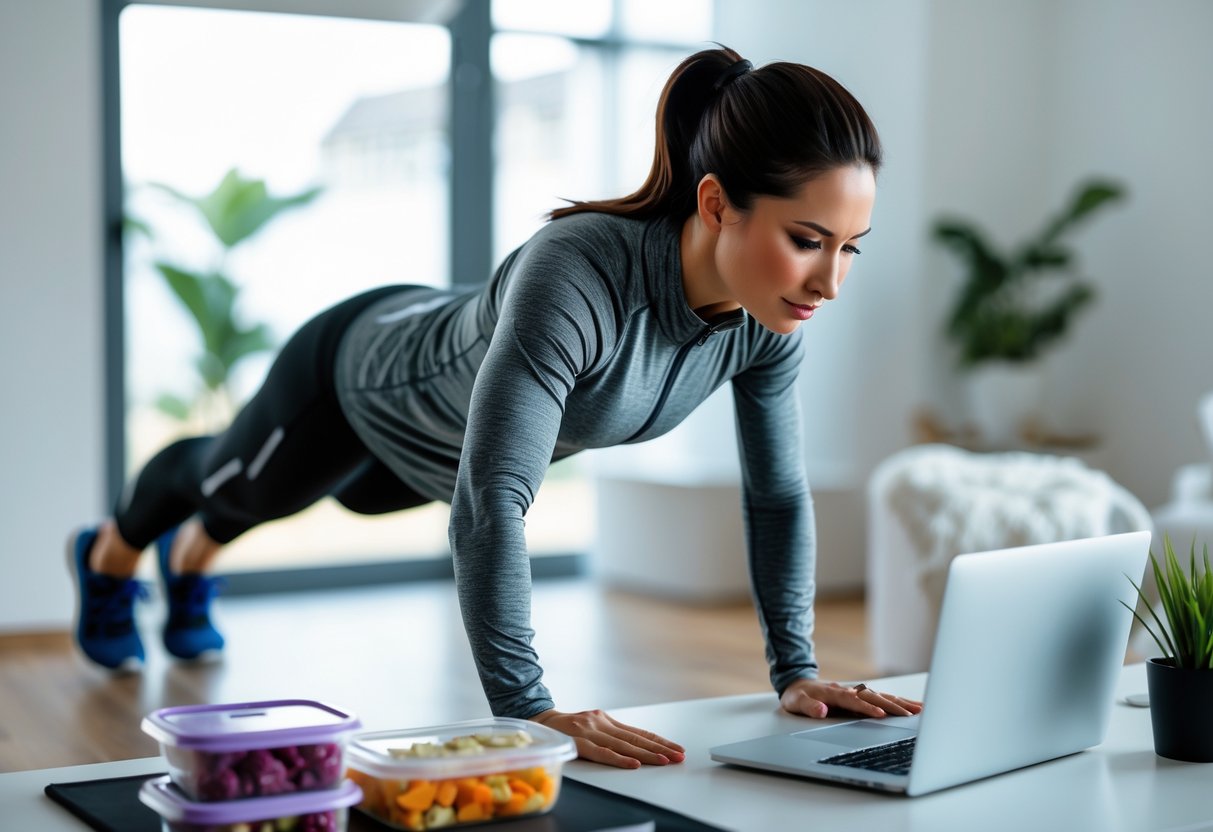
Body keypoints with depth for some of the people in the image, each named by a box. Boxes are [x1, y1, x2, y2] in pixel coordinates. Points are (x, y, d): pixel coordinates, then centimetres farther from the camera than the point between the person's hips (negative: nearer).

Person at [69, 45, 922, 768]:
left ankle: (190, 560, 72)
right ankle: (110, 554, 66)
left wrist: (796, 670, -19)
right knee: (236, 484, 27)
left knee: (361, 494, 37)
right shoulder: (579, 273, -50)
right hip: (366, 374, -6)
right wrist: (528, 711, -55)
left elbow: (780, 494, -16)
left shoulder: (771, 316, -28)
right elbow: (489, 505, -53)